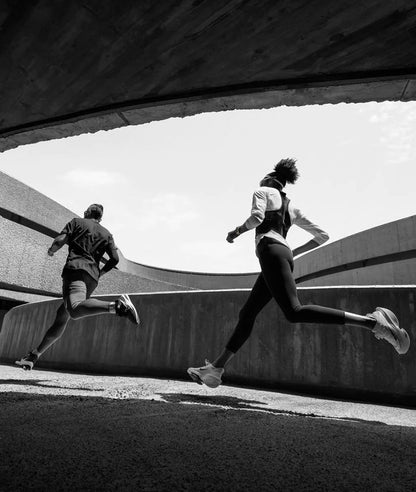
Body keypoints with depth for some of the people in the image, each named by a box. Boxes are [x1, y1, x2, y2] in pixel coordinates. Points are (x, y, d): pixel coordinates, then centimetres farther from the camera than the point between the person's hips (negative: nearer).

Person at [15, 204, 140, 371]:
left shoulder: (77, 222, 15)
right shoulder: (106, 234, 23)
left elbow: (60, 241, 0)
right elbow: (115, 258, 11)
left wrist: (51, 250, 22)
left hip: (75, 269, -6)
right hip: (92, 279, 6)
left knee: (74, 310, -32)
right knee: (62, 314, 13)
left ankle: (117, 306, -53)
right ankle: (34, 356, 16)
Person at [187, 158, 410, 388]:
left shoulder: (262, 192, 13)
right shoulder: (292, 208, 30)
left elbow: (257, 217, -10)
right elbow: (322, 236, 27)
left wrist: (236, 231, 6)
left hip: (270, 250, -9)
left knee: (294, 312, -23)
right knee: (246, 314, 6)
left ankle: (373, 321, -29)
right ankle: (215, 369, 7)